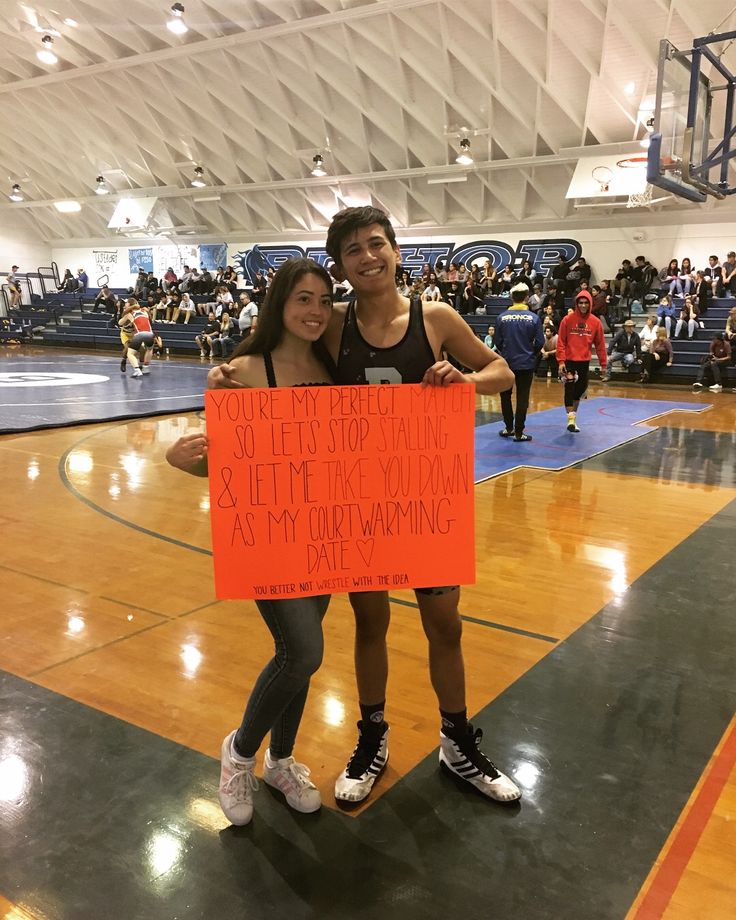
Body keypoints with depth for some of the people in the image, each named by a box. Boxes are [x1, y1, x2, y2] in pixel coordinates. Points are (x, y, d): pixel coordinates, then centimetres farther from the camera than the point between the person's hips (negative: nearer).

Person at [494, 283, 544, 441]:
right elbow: (539, 342, -6)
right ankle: (518, 432, 6)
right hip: (526, 363, -1)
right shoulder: (534, 318, -9)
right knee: (522, 398, 5)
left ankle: (509, 428, 24)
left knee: (505, 395, 16)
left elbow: (498, 341, -1)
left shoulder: (502, 317, -7)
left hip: (507, 362, 1)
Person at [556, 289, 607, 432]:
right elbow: (561, 341, -6)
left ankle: (573, 412, 33)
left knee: (581, 388, 13)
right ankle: (571, 419, -7)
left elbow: (600, 344, 5)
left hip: (585, 361, 3)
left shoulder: (595, 322, 2)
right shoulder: (568, 319, -5)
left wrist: (603, 364, 5)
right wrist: (561, 361, -13)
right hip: (569, 360, -3)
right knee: (570, 388, -9)